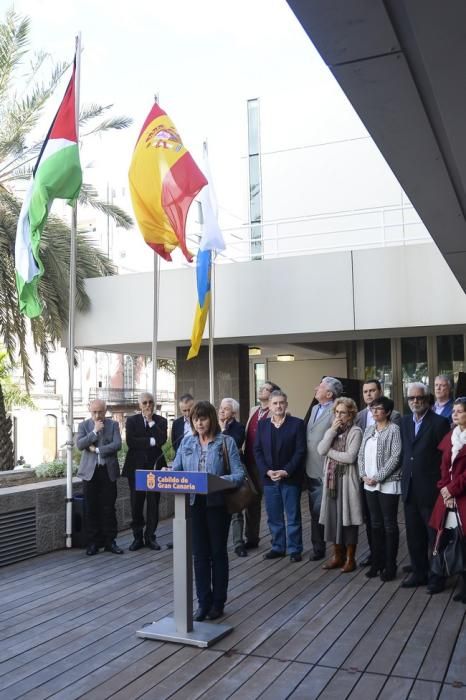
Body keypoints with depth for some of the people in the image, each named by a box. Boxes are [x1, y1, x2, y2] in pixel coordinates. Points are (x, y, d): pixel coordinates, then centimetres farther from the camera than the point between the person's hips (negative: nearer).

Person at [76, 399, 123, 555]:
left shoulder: (113, 424, 5)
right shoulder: (84, 425, 6)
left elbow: (117, 444, -8)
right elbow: (79, 445, -8)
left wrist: (97, 449, -11)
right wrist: (95, 431, -14)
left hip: (108, 471, 0)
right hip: (90, 472, 0)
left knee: (109, 508, 3)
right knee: (91, 509, 3)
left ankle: (110, 541, 12)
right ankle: (93, 542, 13)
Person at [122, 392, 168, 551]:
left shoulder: (160, 421, 6)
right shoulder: (131, 420, 5)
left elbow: (162, 440, -11)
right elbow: (130, 441, -10)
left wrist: (151, 421, -11)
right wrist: (151, 441, -11)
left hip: (154, 466, 0)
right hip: (136, 467, 0)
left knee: (153, 503, 3)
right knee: (136, 504, 4)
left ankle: (150, 537, 14)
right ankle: (137, 537, 15)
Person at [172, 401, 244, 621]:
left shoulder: (226, 441, -5)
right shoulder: (187, 442, 6)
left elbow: (239, 473, -9)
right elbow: (176, 470, 7)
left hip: (217, 502, -3)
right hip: (194, 503, 3)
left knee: (218, 552, 10)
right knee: (199, 553, 8)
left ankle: (218, 601, 24)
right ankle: (204, 602, 20)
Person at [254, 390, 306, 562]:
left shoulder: (297, 424, -4)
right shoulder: (262, 425, 7)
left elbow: (300, 451, -8)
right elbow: (257, 451, 5)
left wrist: (286, 471, -15)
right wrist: (267, 471, -8)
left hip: (290, 478, -3)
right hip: (269, 477, 3)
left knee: (293, 516, 4)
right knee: (274, 517, 10)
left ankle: (294, 549, 15)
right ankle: (278, 547, 23)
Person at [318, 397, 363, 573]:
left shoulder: (355, 431, -7)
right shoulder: (331, 430, 12)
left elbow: (350, 457, -18)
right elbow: (321, 450, -4)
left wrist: (330, 452, -6)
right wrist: (332, 430, -9)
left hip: (347, 479, -5)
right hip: (332, 478, 6)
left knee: (347, 518, 1)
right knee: (333, 517, 8)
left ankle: (350, 558, 12)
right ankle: (338, 555, 21)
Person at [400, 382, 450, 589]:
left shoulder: (439, 422, -10)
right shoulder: (405, 421, 10)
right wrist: (405, 475, 7)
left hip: (429, 488, -6)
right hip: (409, 487, 6)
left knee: (434, 535, 6)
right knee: (414, 535, 14)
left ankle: (436, 575, 19)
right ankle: (418, 572, 26)